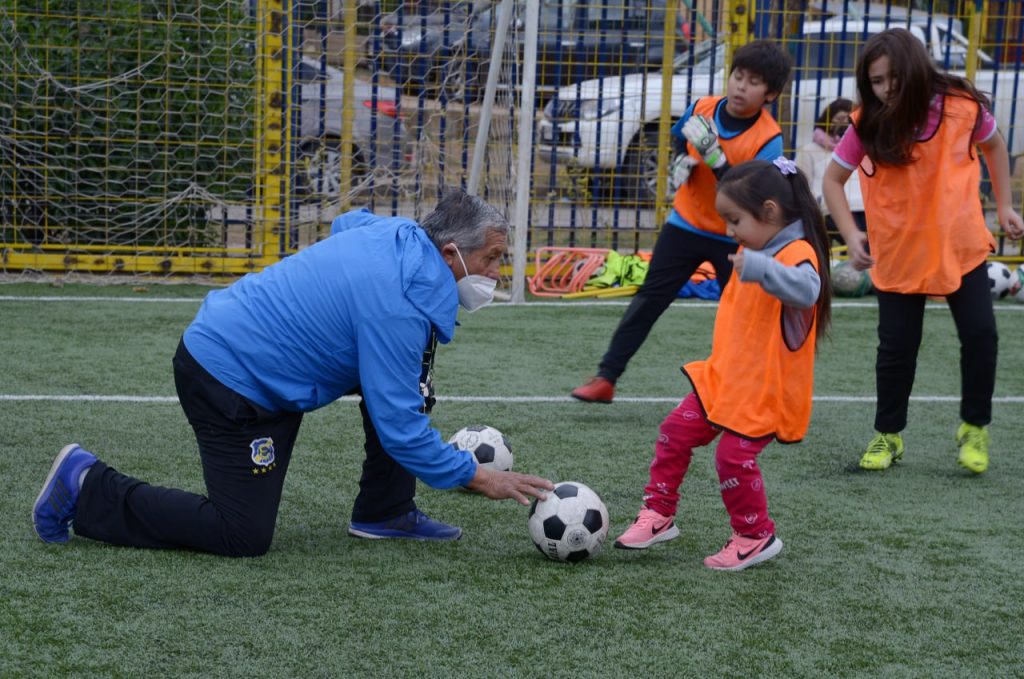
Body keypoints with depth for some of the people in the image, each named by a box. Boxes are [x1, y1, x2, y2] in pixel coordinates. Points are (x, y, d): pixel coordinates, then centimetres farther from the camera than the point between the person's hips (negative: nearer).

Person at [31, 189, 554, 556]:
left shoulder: (397, 235, 0)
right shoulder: (395, 307, -27)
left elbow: (345, 224, 26)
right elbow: (399, 428, -24)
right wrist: (478, 477, -17)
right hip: (231, 381, -10)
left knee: (402, 379, 8)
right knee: (244, 537, -7)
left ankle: (385, 512, 15)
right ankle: (88, 489, 2)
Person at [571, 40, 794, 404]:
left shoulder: (768, 139, -20)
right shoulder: (702, 109, -8)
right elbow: (674, 143, 16)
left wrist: (715, 157, -36)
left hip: (735, 240, -3)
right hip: (686, 224, 3)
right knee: (649, 299, 1)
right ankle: (606, 378, 2)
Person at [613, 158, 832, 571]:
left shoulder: (798, 254, -20)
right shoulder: (753, 250, 10)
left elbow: (805, 290, -44)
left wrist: (761, 268, -55)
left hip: (764, 389, -9)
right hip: (725, 378, 9)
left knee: (734, 457, -10)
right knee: (675, 433, 7)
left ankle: (756, 537, 9)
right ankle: (659, 515, 18)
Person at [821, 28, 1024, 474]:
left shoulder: (962, 106, -12)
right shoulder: (869, 124, -15)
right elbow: (832, 179, -5)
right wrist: (852, 236, -16)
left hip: (961, 244, 1)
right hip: (898, 252, -1)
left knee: (980, 334, -5)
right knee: (897, 345, 1)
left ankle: (974, 429, 15)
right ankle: (887, 435, 20)